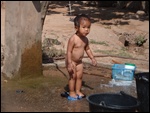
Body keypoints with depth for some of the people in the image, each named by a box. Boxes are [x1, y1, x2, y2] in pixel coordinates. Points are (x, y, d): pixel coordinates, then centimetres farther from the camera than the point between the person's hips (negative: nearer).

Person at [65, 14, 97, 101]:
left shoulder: (85, 39, -1)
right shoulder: (73, 39, -24)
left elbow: (87, 49, 15)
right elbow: (69, 51, -23)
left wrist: (92, 58, 10)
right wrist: (69, 63, -26)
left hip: (79, 62, 7)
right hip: (71, 61, -7)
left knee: (79, 76, 10)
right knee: (73, 76, -2)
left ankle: (78, 91, 22)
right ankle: (71, 92, 10)